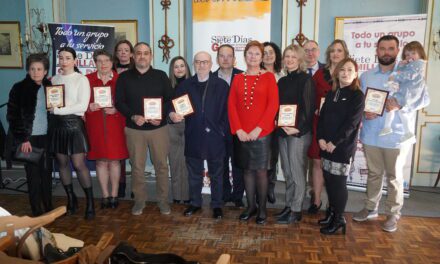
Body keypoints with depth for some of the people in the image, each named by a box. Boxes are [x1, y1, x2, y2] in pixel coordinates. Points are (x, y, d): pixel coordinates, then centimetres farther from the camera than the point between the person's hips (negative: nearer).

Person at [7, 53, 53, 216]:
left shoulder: (49, 87, 7)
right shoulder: (19, 88, -3)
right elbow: (12, 116, -5)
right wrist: (22, 139, -11)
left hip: (46, 137, 3)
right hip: (30, 138, -3)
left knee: (47, 173, 8)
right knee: (33, 175, 1)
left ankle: (48, 208, 21)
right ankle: (37, 212, 11)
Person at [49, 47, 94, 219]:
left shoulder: (81, 79, -4)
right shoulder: (54, 79, 11)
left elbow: (83, 106, -13)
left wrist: (58, 110, -12)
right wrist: (52, 107, -11)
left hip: (74, 123, -5)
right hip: (57, 124, 5)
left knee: (79, 165, -7)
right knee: (62, 163, 9)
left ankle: (90, 202, 5)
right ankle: (71, 200, 22)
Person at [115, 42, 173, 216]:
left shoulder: (161, 76, 5)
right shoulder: (124, 77, 5)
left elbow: (170, 99, 4)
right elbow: (119, 102, 2)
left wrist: (161, 116, -13)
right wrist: (133, 116, -13)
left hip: (158, 128, 0)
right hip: (134, 129, 0)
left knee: (161, 165, 4)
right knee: (137, 166, 6)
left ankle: (163, 201, 18)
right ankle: (139, 200, 21)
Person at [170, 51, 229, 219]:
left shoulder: (221, 85, 0)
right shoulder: (185, 85, 7)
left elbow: (226, 111, -3)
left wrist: (223, 131, -9)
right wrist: (173, 115, -17)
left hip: (215, 137, -2)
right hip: (193, 137, 2)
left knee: (216, 174, 11)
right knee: (194, 174, 15)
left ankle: (217, 205, 26)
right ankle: (195, 203, 32)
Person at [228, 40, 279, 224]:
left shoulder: (268, 77, 1)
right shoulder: (238, 78, 10)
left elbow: (273, 105, -7)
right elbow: (231, 105, 4)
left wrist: (258, 129, -14)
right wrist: (238, 129, -7)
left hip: (262, 133, -3)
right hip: (241, 133, 3)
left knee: (261, 170, 2)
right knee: (247, 170, 10)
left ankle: (262, 208, 17)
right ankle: (251, 206, 24)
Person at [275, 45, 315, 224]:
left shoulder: (306, 80, -5)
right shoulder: (282, 81, 15)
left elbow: (309, 108, -11)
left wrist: (298, 128, -17)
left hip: (299, 132, -6)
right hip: (282, 131, 7)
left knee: (297, 171, -1)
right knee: (287, 172, 11)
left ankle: (296, 210, 10)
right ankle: (289, 206, 22)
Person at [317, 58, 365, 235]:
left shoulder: (357, 96, -5)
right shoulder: (331, 93, 13)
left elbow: (351, 122, -12)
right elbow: (322, 116, 10)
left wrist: (335, 142, -16)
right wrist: (320, 138, -4)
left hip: (344, 146, -5)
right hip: (326, 145, 5)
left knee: (339, 182, -2)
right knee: (328, 179, 10)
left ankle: (339, 219, 12)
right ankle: (331, 212, 27)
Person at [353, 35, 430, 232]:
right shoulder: (366, 76, 9)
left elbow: (424, 98, -8)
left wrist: (401, 106, -23)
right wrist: (364, 112, -10)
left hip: (396, 136, -3)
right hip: (370, 135, 3)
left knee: (394, 177, 7)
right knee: (373, 174, 15)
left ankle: (393, 214, 22)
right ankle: (370, 208, 30)